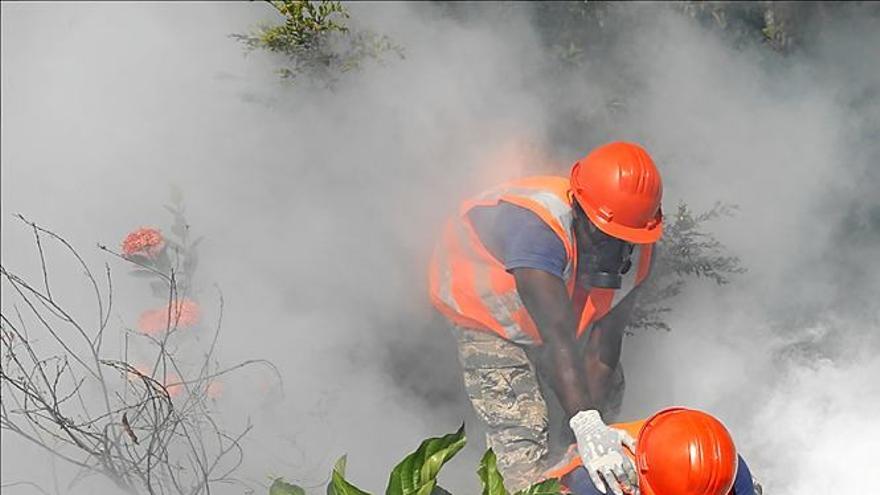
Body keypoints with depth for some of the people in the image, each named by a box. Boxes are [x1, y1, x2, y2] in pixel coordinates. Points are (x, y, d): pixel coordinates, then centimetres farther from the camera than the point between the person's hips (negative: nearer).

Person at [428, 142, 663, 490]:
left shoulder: (637, 253, -26)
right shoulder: (537, 226, -47)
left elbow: (602, 354, -22)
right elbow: (558, 336, -55)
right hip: (484, 307, -6)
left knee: (607, 395, 14)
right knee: (519, 429, -18)